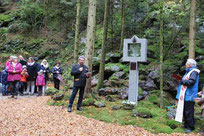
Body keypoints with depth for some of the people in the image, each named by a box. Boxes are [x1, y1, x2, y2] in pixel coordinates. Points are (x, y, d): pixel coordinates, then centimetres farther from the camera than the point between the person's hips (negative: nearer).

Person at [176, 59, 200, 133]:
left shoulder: (194, 72, -12)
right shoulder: (188, 72, 19)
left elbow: (191, 82, -25)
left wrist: (182, 81, -14)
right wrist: (182, 81, 8)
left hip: (189, 96, -10)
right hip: (185, 95, 10)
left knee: (188, 112, -7)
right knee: (185, 111, 15)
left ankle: (190, 127, 1)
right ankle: (186, 125, 26)